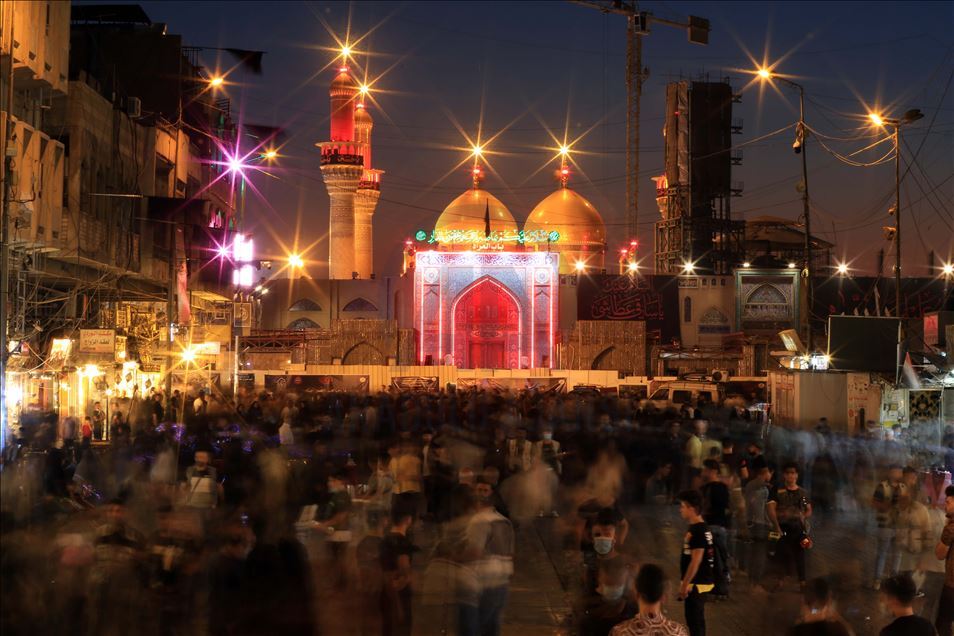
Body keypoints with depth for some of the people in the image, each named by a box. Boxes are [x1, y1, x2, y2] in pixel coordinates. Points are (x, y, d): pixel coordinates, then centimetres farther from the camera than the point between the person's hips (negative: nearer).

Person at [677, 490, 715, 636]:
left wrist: (685, 584, -19)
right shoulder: (695, 528, 12)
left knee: (695, 620, -6)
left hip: (697, 584, -10)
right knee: (694, 619, 16)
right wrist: (685, 582, 21)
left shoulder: (698, 531, -19)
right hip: (697, 582, 10)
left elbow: (696, 561, -22)